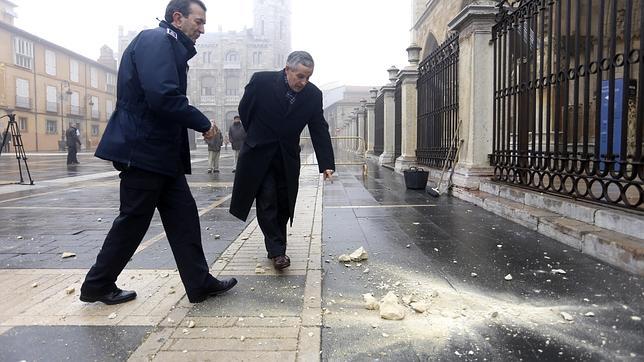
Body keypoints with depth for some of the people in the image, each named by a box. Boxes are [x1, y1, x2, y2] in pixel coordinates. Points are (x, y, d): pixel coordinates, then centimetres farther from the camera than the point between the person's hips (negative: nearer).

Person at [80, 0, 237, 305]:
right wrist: (203, 123, -15)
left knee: (183, 217, 8)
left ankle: (199, 283, 15)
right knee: (133, 221, 3)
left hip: (159, 150, 10)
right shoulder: (157, 39, -12)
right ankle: (97, 285, 21)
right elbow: (163, 97, -25)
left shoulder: (168, 46, 19)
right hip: (143, 149, -10)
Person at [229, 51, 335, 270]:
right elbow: (244, 110, 1)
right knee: (267, 203, -7)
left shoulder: (313, 95, -7)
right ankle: (277, 251, 1)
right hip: (259, 155, -2)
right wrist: (257, 137, 10)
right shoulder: (261, 81, -14)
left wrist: (326, 164, -12)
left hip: (288, 158, 3)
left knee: (283, 206, 5)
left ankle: (276, 247, 21)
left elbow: (320, 131, -5)